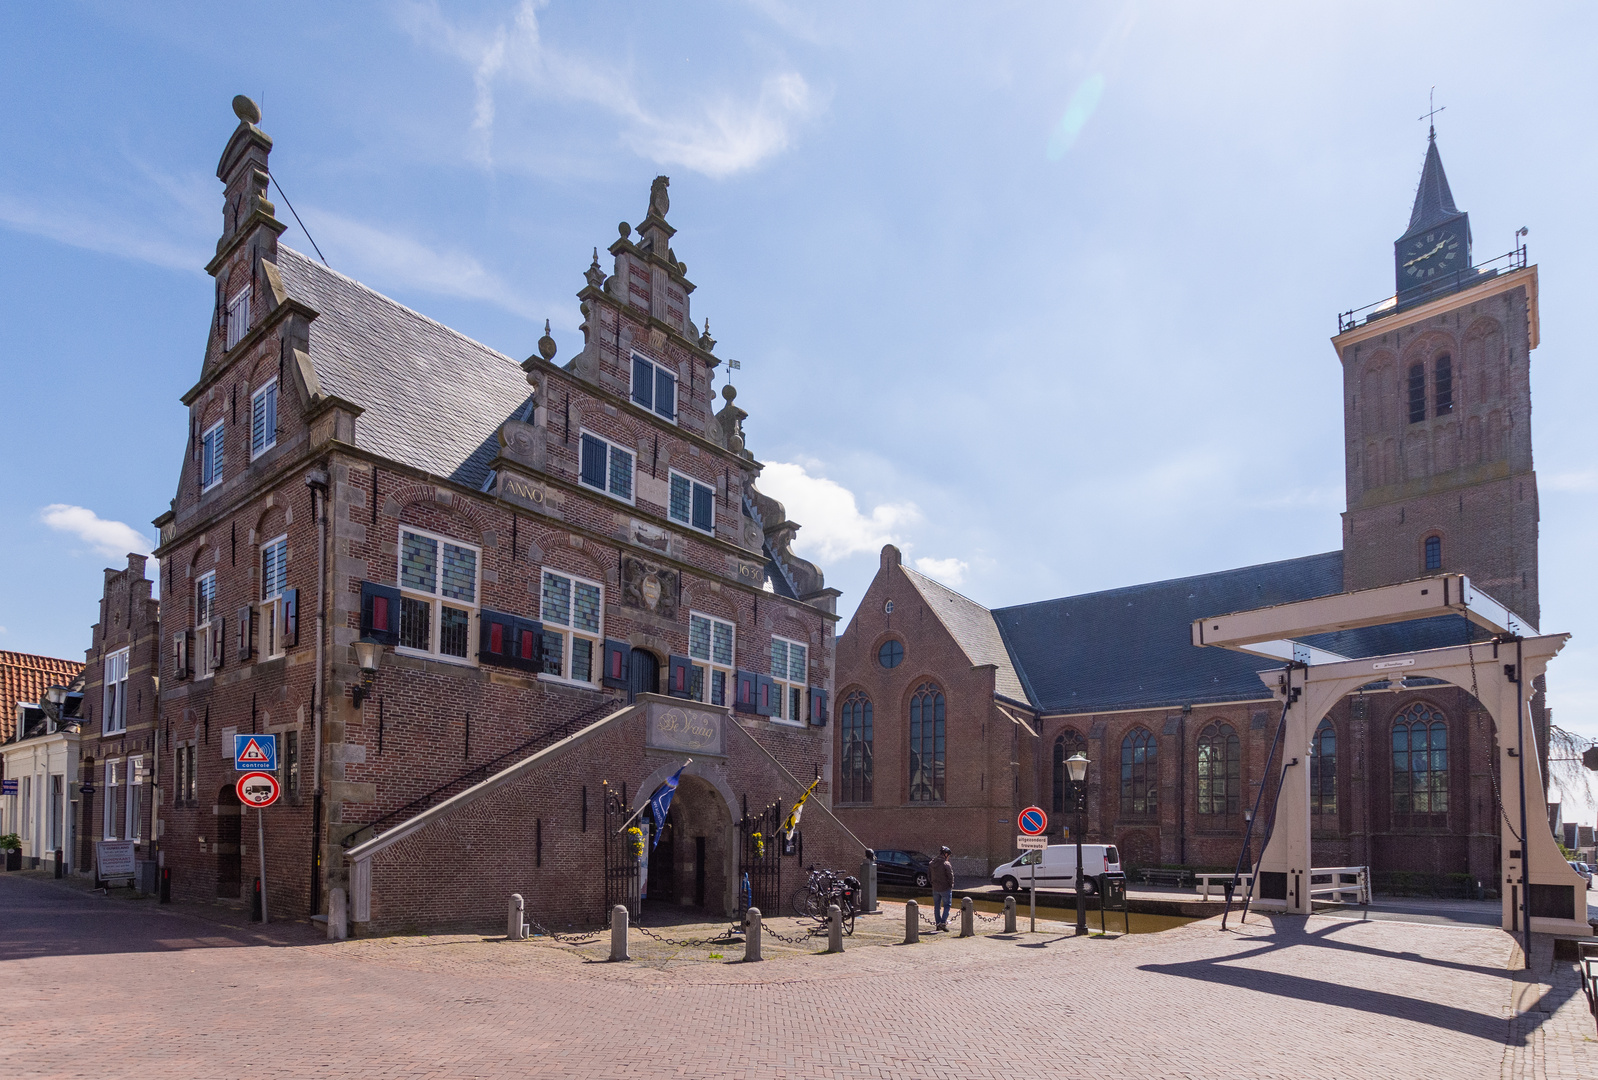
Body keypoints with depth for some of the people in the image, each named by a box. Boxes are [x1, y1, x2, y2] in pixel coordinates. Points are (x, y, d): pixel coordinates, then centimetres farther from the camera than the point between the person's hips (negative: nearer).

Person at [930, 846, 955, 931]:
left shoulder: (932, 863, 4)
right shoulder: (946, 864, -17)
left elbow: (929, 875, 11)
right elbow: (950, 876, -15)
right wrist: (951, 886, 0)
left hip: (935, 888, 6)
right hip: (945, 889, -6)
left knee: (937, 906, 14)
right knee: (947, 905, 5)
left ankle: (938, 923, 19)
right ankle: (943, 923, -6)